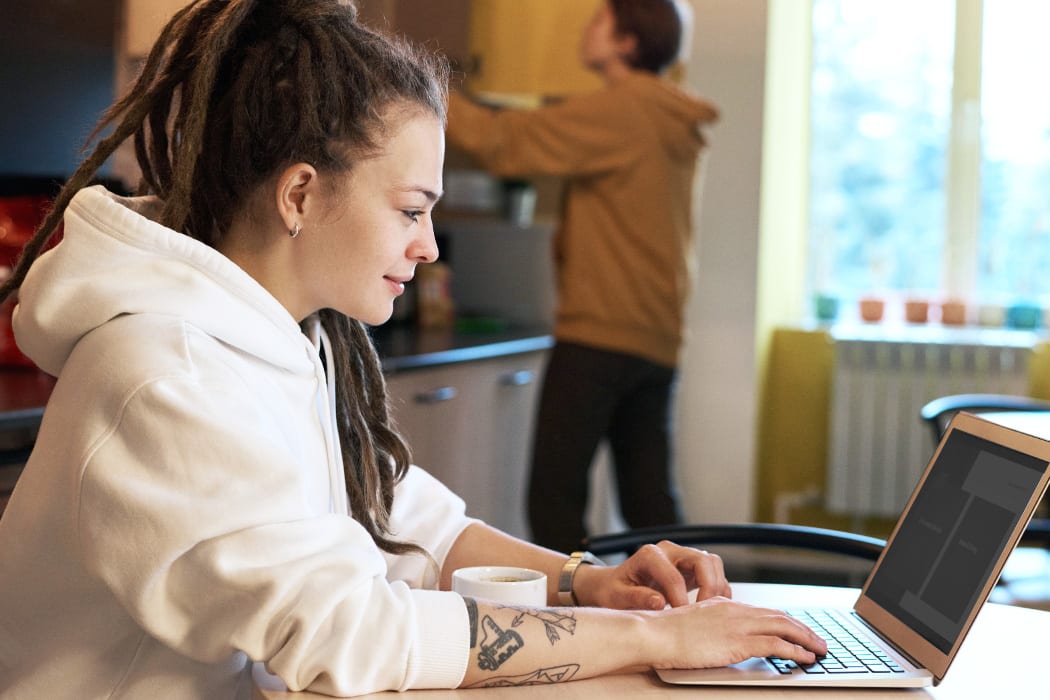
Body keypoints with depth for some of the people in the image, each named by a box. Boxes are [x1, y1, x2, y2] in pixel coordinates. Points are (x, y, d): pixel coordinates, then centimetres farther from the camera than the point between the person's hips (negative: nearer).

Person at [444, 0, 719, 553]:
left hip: (599, 334, -8)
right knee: (649, 503, 10)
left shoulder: (616, 109, -10)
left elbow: (503, 143, -11)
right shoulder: (674, 124, 16)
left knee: (554, 496, -4)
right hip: (657, 339, 9)